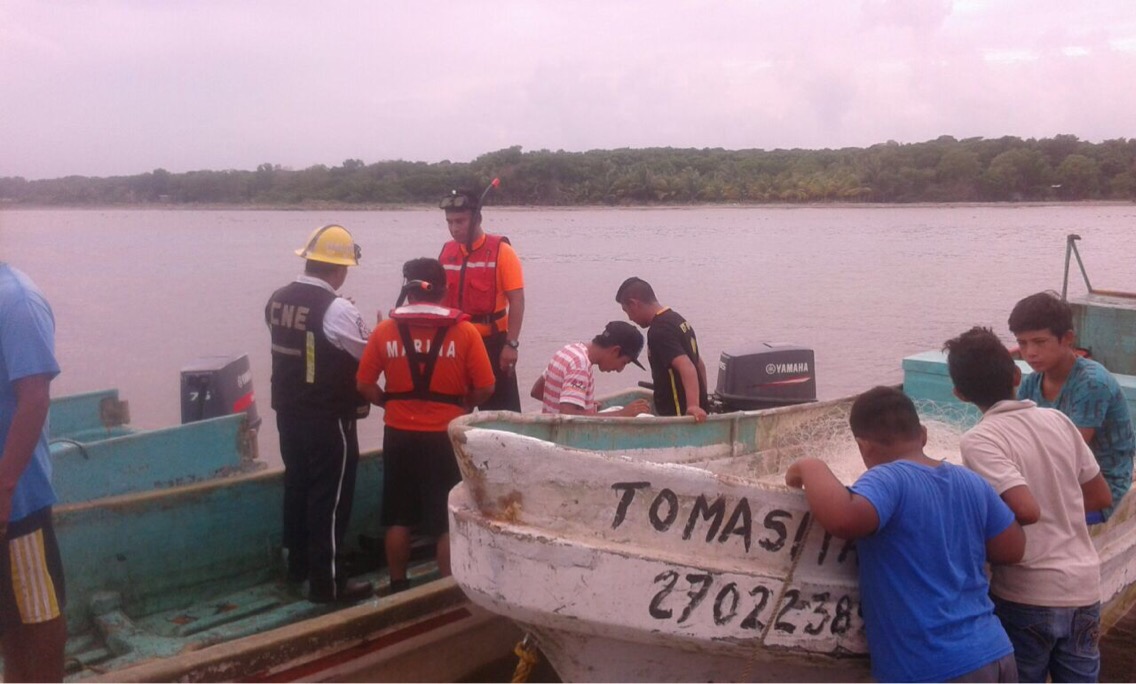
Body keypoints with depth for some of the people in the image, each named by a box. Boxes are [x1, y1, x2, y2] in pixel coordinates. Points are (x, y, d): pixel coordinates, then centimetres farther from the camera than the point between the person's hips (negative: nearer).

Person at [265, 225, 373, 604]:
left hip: (288, 412, 8)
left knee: (297, 487, 19)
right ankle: (327, 582, 9)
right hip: (329, 420, -8)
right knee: (329, 498, 2)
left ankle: (299, 565, 33)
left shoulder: (278, 299, 2)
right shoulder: (336, 308, -21)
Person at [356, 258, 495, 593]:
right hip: (446, 436, -2)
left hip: (399, 435, 2)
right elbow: (485, 388, -8)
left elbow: (364, 384, -1)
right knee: (448, 522, 7)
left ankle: (398, 587, 25)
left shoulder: (385, 330, -3)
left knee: (399, 518, 15)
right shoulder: (464, 331, -8)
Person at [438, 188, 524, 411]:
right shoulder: (447, 252, 6)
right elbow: (439, 298, 13)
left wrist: (511, 344, -17)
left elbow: (516, 300, -12)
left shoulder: (501, 251, -9)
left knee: (500, 412, -1)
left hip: (491, 341, -5)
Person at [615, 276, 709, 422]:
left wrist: (693, 405, -41)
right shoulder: (677, 319, 12)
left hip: (681, 414, -10)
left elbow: (686, 367, -31)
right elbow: (699, 364, 20)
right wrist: (702, 400, 26)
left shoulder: (659, 331, -19)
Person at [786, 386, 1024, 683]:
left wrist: (810, 468, -17)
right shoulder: (971, 482, 7)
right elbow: (1012, 549, 13)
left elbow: (843, 520, -34)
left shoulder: (888, 480, -16)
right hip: (995, 655, 8)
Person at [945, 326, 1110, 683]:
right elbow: (1101, 496, 12)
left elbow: (1026, 511, -24)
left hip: (1028, 596, -5)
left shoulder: (979, 439, -14)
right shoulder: (1058, 420, 4)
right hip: (1084, 589, 5)